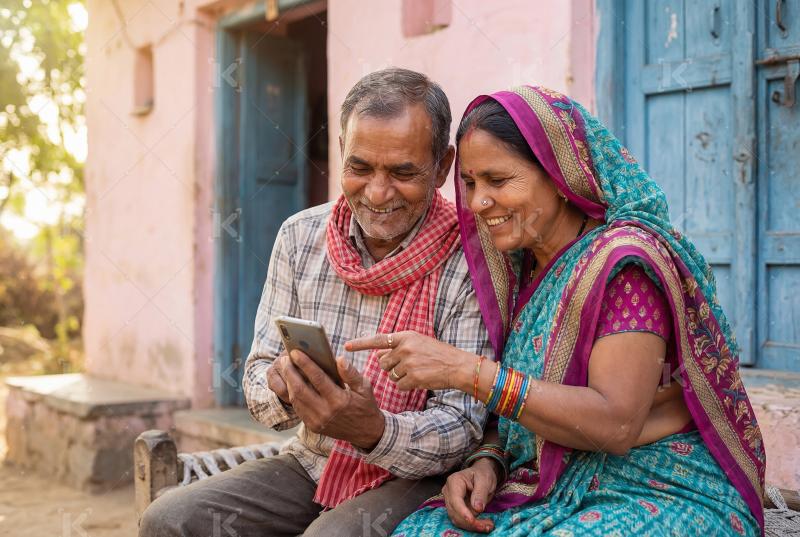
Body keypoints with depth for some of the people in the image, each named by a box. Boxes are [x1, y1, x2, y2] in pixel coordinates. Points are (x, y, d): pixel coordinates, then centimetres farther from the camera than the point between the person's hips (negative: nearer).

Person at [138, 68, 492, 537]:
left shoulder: (473, 263, -13)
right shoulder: (300, 237, 0)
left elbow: (461, 429, -13)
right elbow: (260, 373, 3)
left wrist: (374, 430, -33)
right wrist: (281, 387, -22)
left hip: (415, 478, -4)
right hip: (310, 463, 5)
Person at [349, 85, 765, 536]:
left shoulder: (625, 259, -14)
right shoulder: (520, 270, 8)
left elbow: (615, 425, -24)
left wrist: (465, 371, -28)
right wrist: (485, 464, -10)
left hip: (662, 494, -6)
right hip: (550, 493, 7)